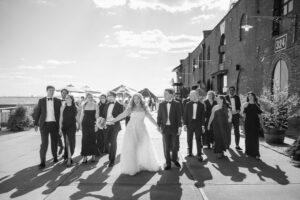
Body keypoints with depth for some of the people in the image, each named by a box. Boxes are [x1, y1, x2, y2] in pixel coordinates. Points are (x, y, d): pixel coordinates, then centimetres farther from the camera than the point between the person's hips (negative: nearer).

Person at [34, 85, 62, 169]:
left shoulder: (58, 101, 4)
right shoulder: (41, 101, 4)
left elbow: (61, 113, 5)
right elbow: (37, 113, 6)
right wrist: (36, 124, 0)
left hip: (54, 124, 1)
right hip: (44, 124, -1)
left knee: (54, 142, 12)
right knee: (44, 143, -8)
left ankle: (55, 157, 34)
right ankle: (42, 162, -2)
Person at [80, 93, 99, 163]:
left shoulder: (95, 105, 1)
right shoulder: (84, 105, 8)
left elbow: (97, 116, -2)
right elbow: (82, 115, 10)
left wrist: (96, 125, -8)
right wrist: (80, 124, 4)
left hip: (92, 124, -2)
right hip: (85, 124, 2)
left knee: (92, 140, 3)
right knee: (85, 140, -1)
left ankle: (93, 155, 16)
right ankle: (85, 157, 5)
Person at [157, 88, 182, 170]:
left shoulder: (177, 104, -1)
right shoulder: (161, 104, 4)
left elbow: (179, 116, -3)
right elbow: (159, 116, 6)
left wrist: (180, 127, -8)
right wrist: (159, 126, -1)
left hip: (174, 128, -1)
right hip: (165, 128, 1)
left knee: (175, 146, 7)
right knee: (166, 147, 5)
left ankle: (175, 159, 33)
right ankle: (168, 163, 19)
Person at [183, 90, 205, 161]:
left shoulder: (201, 105, 1)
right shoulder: (188, 104, 2)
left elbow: (202, 116, 3)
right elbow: (185, 115, 2)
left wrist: (203, 125, -1)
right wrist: (185, 124, -3)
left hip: (198, 124, -1)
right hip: (190, 123, 1)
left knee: (198, 139, 0)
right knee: (189, 139, 10)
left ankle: (199, 155, 7)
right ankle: (190, 152, 26)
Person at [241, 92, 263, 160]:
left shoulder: (257, 105, 6)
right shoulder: (246, 104, 3)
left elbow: (259, 115, 8)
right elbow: (242, 113, -5)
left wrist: (261, 123, 3)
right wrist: (244, 107, -20)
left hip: (255, 123, 0)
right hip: (248, 123, 0)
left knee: (255, 138, -2)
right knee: (248, 137, 4)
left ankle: (256, 153, 2)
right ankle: (249, 151, 16)